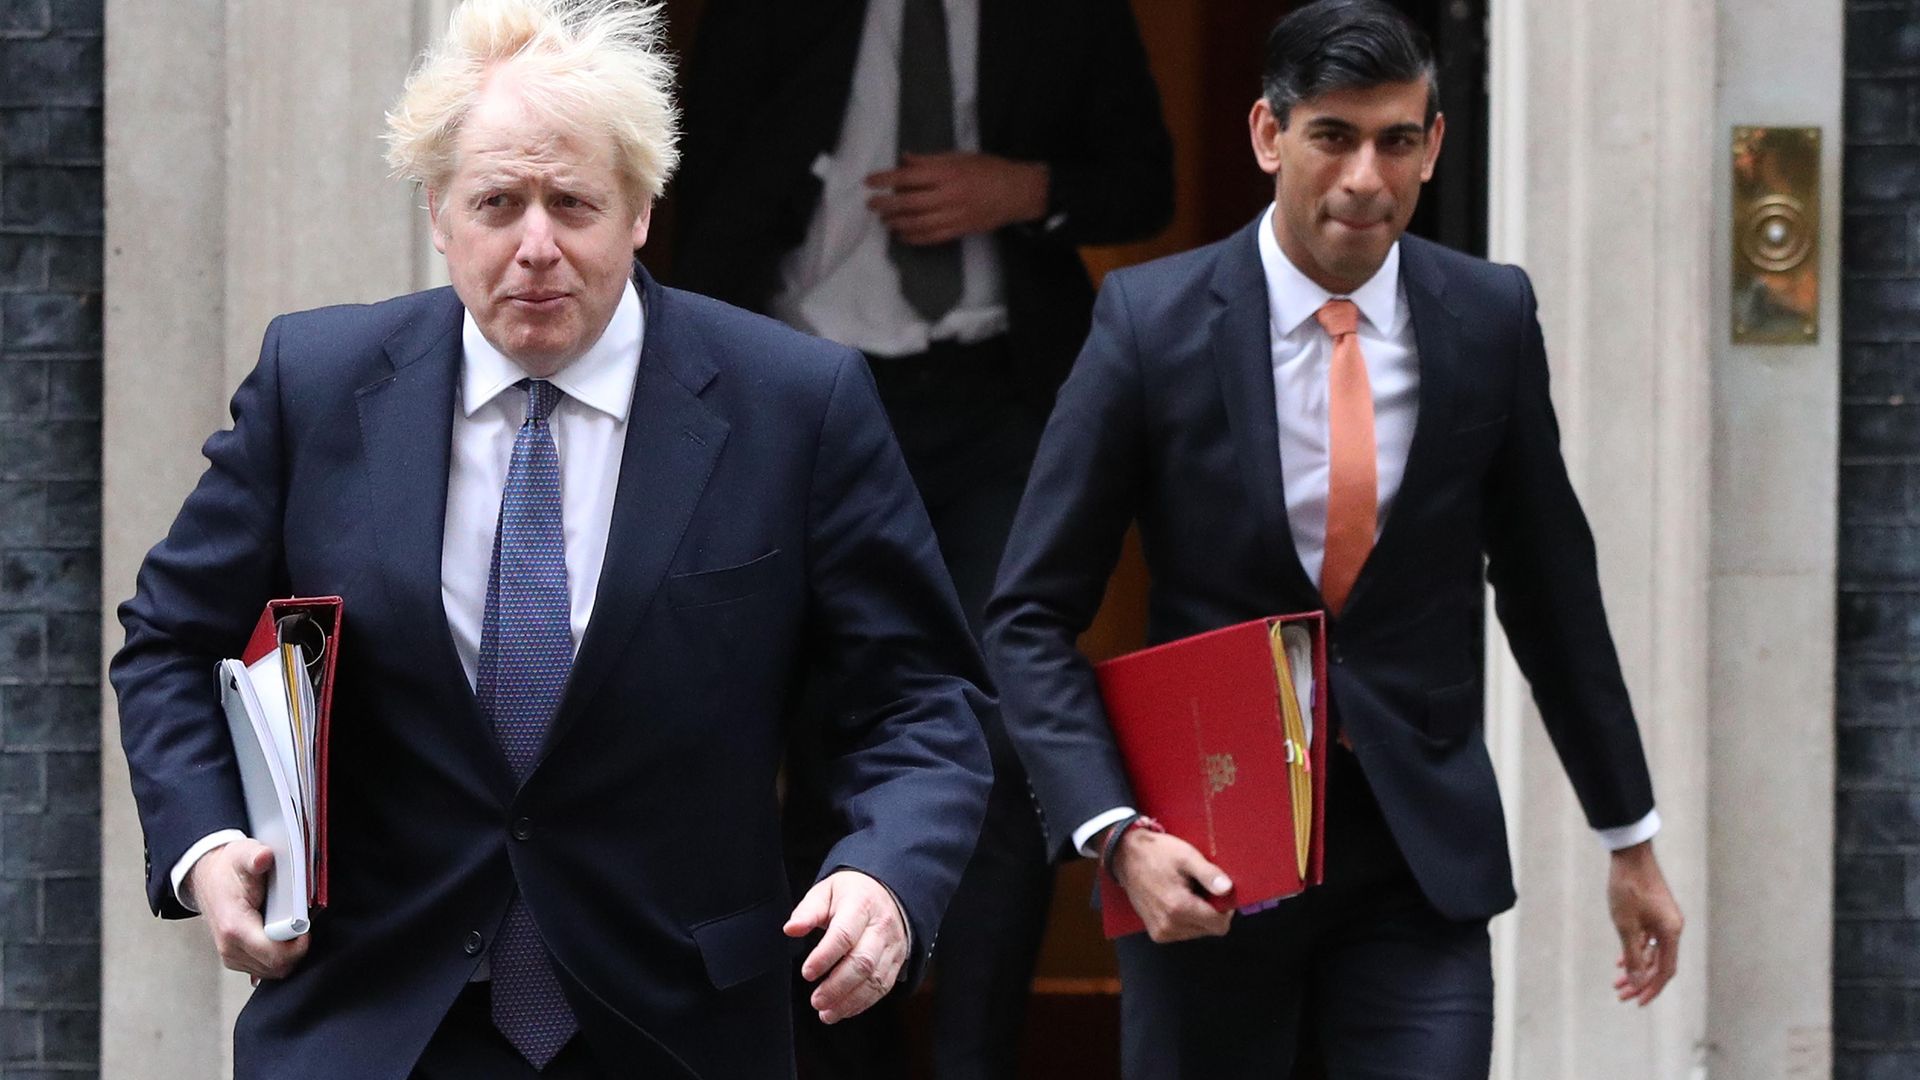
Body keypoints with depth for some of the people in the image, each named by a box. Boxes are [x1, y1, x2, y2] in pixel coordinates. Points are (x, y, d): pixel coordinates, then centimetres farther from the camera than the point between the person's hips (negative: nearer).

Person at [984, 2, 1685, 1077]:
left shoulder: (1491, 319, 0)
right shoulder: (1153, 321, -7)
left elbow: (1551, 587, 11)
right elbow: (1032, 616, -5)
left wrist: (1631, 837, 16)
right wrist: (1116, 833, -18)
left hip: (1422, 860, 1)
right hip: (1206, 860, -1)